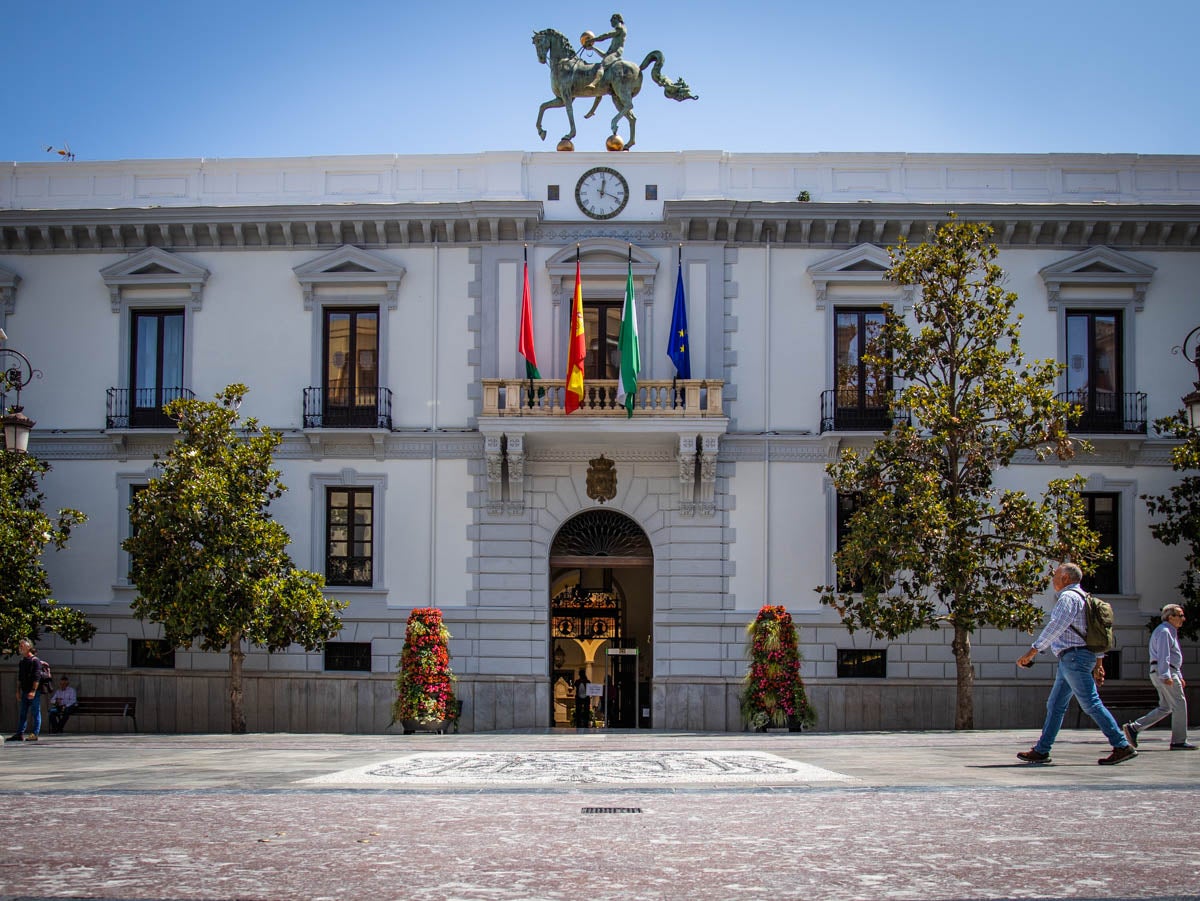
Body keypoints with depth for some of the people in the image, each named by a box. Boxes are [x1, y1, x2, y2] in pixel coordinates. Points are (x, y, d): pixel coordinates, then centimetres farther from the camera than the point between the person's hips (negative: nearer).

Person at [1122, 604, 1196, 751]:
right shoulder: (1164, 631, -11)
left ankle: (1133, 728, 2)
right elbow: (1163, 655, -20)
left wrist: (1179, 676, 26)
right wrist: (1166, 676, -28)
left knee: (1165, 708, 8)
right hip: (1163, 672, -11)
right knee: (1179, 704, -6)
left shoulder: (1171, 632, 24)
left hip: (1165, 672, 11)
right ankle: (1179, 741, -3)